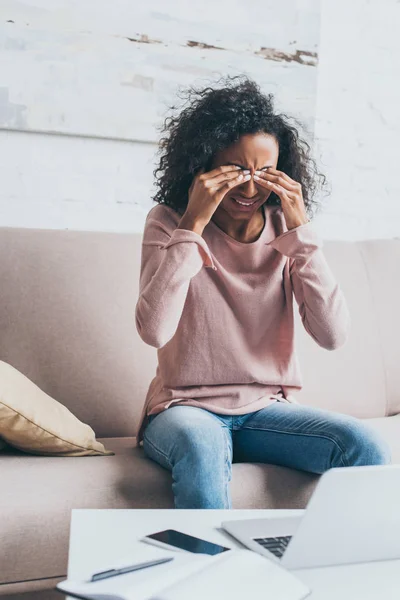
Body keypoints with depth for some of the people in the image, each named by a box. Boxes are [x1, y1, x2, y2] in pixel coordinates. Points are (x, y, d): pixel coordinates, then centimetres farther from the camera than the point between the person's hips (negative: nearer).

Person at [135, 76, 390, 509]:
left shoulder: (284, 231, 2)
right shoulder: (169, 223, -4)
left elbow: (333, 336, -11)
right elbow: (153, 331, -22)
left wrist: (301, 230, -16)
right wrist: (193, 224, -23)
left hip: (266, 409, 3)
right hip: (186, 407, -3)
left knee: (364, 445, -21)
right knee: (200, 444, -36)